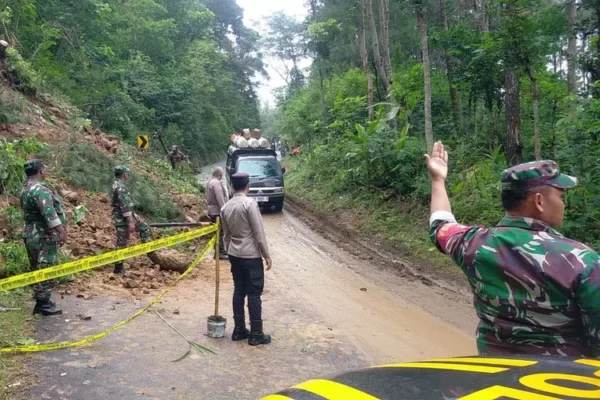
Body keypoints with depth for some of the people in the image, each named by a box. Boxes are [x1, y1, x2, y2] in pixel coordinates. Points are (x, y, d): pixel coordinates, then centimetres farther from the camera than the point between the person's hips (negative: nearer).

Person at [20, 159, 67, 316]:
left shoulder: (26, 190, 16)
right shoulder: (40, 189, -19)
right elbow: (49, 212, -29)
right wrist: (62, 231, -30)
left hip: (32, 235, 11)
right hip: (44, 237, -10)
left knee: (37, 270, 15)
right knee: (46, 270, -5)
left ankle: (41, 301, 24)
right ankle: (44, 304, 0)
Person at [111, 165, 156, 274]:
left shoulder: (118, 185, 13)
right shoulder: (120, 187, -19)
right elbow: (125, 206, -25)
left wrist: (134, 216, 24)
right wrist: (130, 222, -26)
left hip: (126, 216, 10)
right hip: (122, 219, -10)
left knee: (144, 227, 17)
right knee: (122, 243, -2)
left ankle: (150, 252, 19)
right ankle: (118, 268, 7)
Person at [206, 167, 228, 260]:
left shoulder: (210, 182, 15)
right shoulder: (216, 183, -19)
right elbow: (220, 198, -24)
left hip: (213, 210, 11)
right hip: (217, 211, -11)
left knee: (219, 232, 17)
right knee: (219, 232, -6)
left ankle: (221, 250, 25)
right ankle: (218, 252, -2)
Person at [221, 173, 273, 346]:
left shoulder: (225, 207, 5)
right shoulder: (249, 203, -16)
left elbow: (226, 235, 12)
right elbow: (259, 232, -16)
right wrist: (266, 255, -9)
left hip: (235, 255, 7)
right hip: (251, 256, -7)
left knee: (239, 291, 13)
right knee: (254, 294, 0)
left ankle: (239, 330, 20)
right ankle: (256, 334, 6)